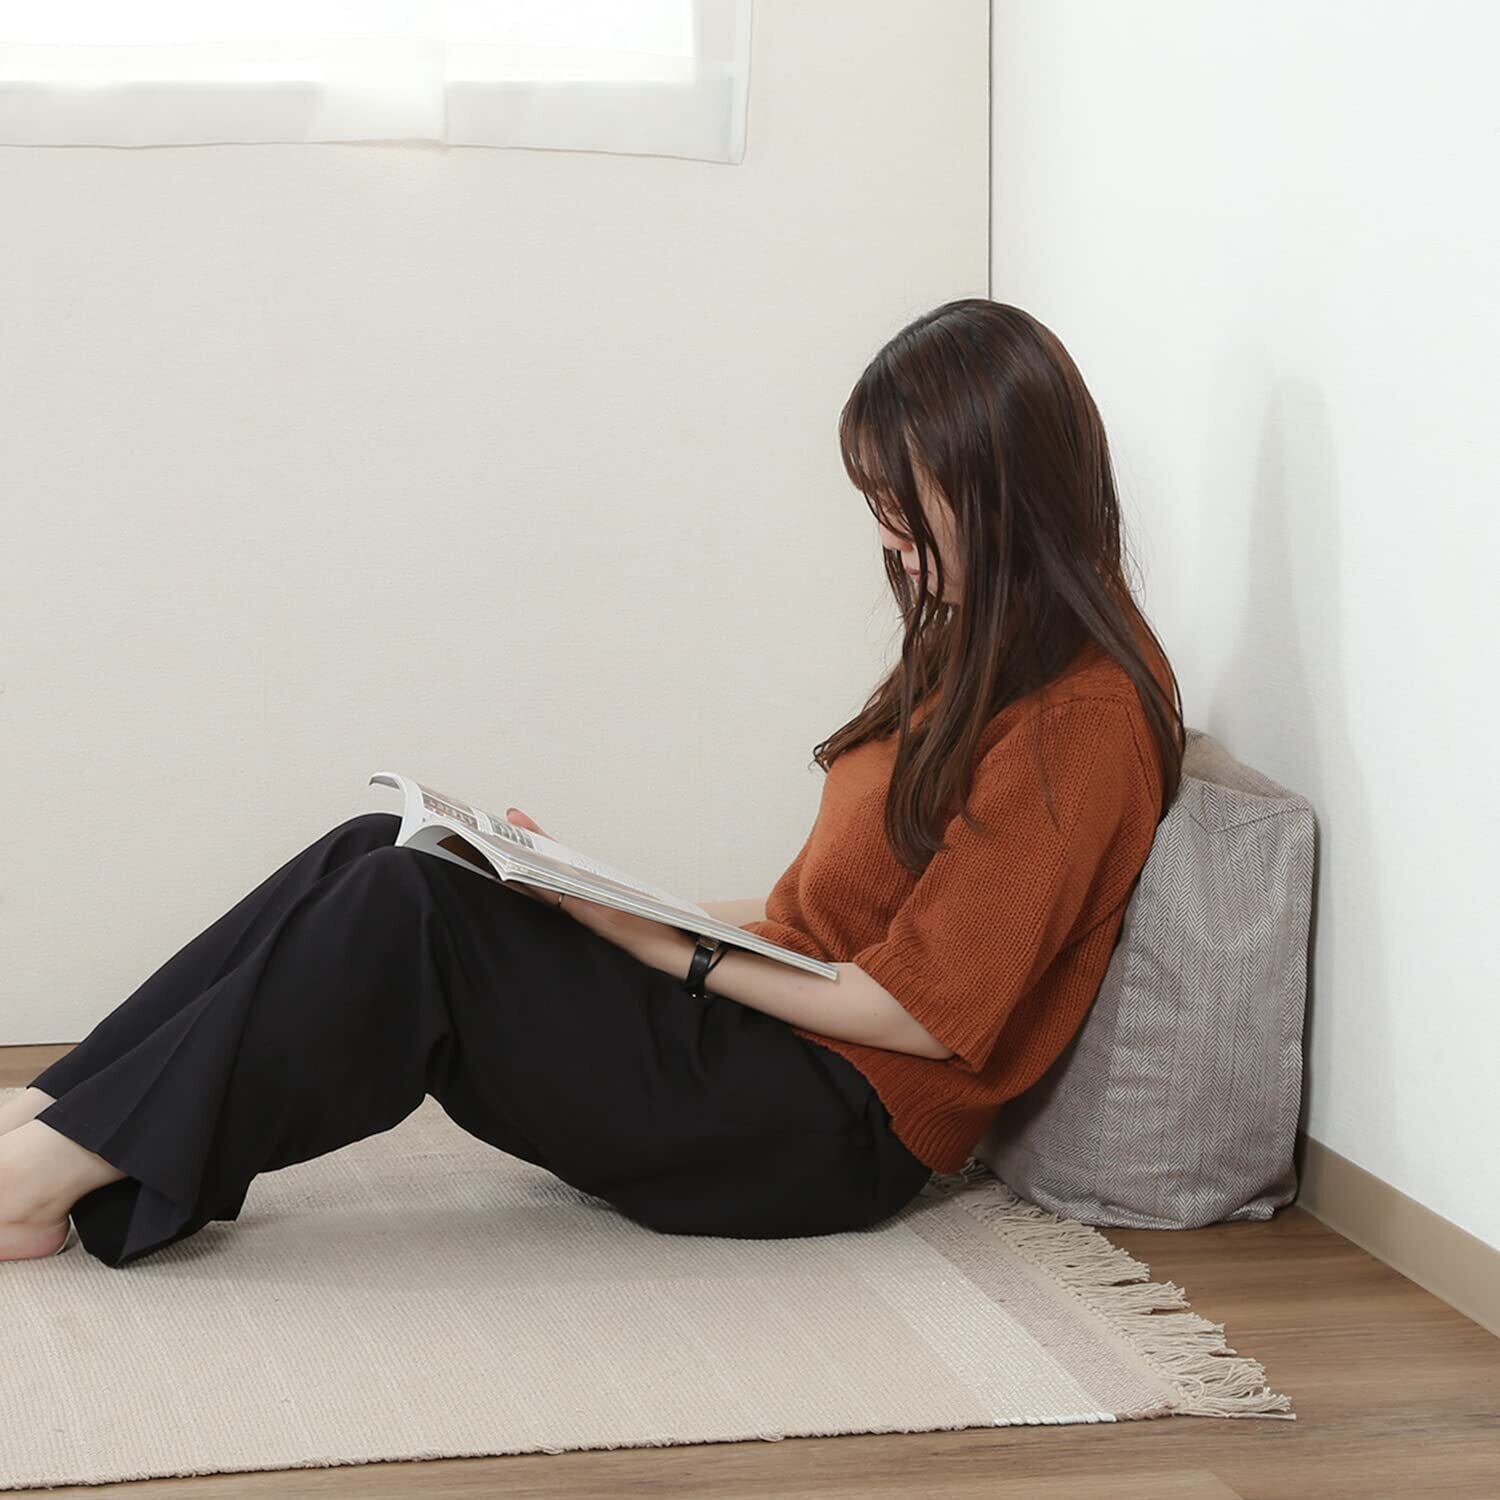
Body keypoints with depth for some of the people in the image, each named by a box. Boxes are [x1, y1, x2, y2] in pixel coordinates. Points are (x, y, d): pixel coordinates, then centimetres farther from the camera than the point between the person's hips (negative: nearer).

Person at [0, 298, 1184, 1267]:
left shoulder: (1086, 711, -13)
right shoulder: (983, 649, 17)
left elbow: (923, 1008, -16)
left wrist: (656, 940, -14)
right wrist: (611, 898, 5)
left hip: (833, 1131, -9)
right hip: (766, 1017, 9)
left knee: (409, 911, -22)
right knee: (376, 855, -7)